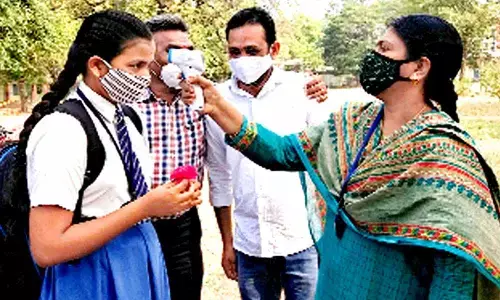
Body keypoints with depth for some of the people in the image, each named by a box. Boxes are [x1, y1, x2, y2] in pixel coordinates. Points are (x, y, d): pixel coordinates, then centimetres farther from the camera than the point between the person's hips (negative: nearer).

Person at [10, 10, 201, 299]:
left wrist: (166, 199, -5)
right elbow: (47, 249, -24)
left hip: (142, 260, 8)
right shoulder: (62, 131, -21)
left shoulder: (126, 120, 4)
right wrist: (145, 207, -24)